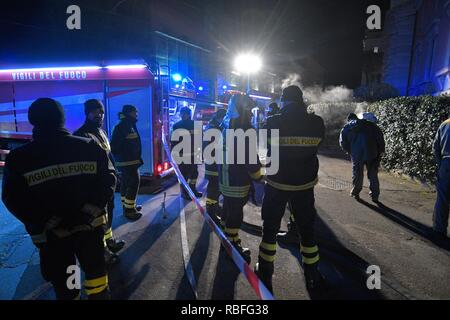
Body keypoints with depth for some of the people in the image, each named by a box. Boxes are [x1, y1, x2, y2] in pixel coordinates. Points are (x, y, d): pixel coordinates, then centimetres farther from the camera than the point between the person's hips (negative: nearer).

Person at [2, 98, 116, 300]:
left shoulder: (19, 158, -8)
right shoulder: (89, 147, -4)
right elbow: (108, 180, -6)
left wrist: (44, 223, -7)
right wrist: (90, 210, -7)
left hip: (51, 234, -1)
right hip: (90, 225, 2)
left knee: (62, 280, 16)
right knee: (95, 267, 21)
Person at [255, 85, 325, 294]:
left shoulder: (273, 122, -14)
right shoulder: (317, 123, -8)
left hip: (276, 184, -1)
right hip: (305, 185, 2)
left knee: (270, 229, 15)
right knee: (307, 230, 17)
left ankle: (265, 273, 28)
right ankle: (312, 276, 30)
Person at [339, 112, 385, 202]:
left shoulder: (347, 127, 11)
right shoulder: (370, 124, 13)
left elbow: (342, 141, 4)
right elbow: (380, 136, 5)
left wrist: (349, 151, 18)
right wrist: (381, 150, 9)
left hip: (357, 154, -1)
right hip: (372, 153, 1)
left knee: (357, 174, 14)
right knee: (373, 175, 11)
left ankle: (355, 193, 27)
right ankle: (375, 196, 17)